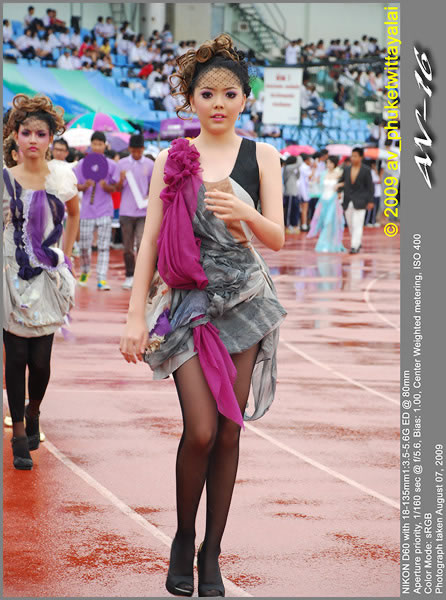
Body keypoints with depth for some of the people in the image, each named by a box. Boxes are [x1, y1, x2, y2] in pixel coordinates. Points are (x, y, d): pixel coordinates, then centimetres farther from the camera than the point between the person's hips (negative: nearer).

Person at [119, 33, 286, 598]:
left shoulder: (262, 156, 4)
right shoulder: (171, 159, 4)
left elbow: (278, 238, -2)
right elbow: (150, 238, 4)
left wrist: (244, 214, -24)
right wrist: (136, 315, -2)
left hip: (243, 300, 1)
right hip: (188, 301, -1)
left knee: (228, 431, 2)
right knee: (200, 431, -11)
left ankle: (212, 552, 14)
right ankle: (183, 539, 12)